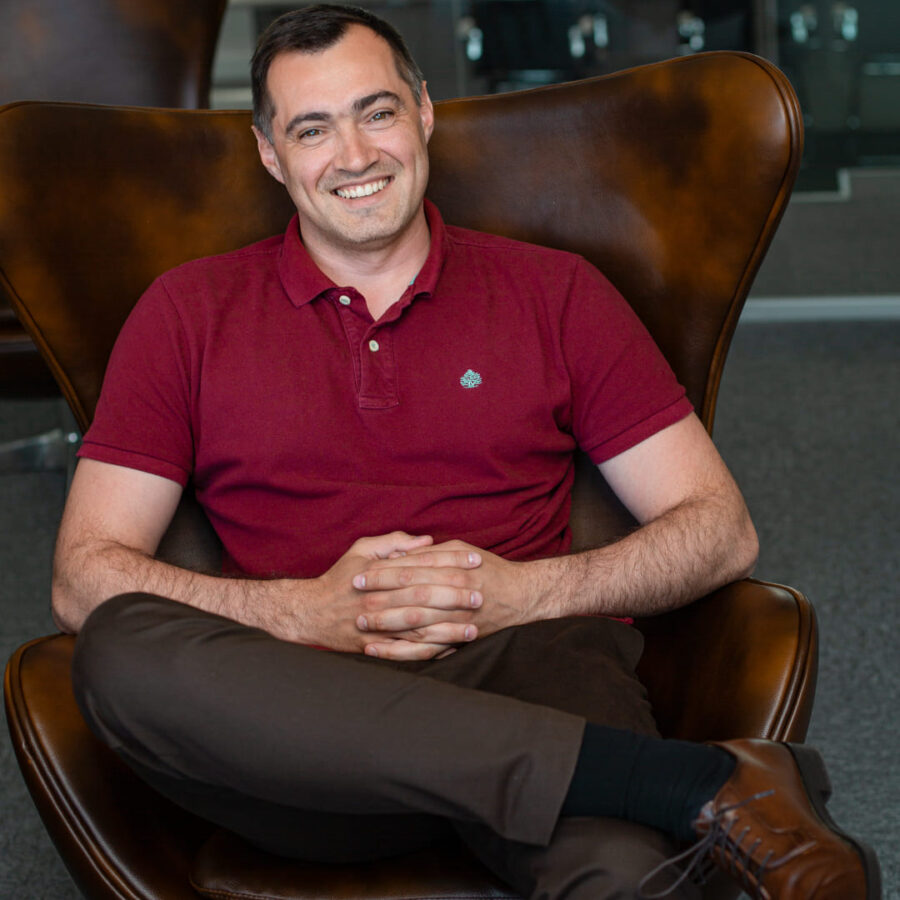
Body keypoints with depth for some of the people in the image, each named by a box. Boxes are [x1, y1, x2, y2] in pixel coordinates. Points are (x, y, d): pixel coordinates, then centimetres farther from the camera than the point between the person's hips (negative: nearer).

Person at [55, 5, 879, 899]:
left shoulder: (554, 292, 16)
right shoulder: (191, 313, 14)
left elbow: (720, 529, 11)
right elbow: (84, 576, 6)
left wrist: (529, 590, -8)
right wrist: (309, 612, -10)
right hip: (302, 708, 4)